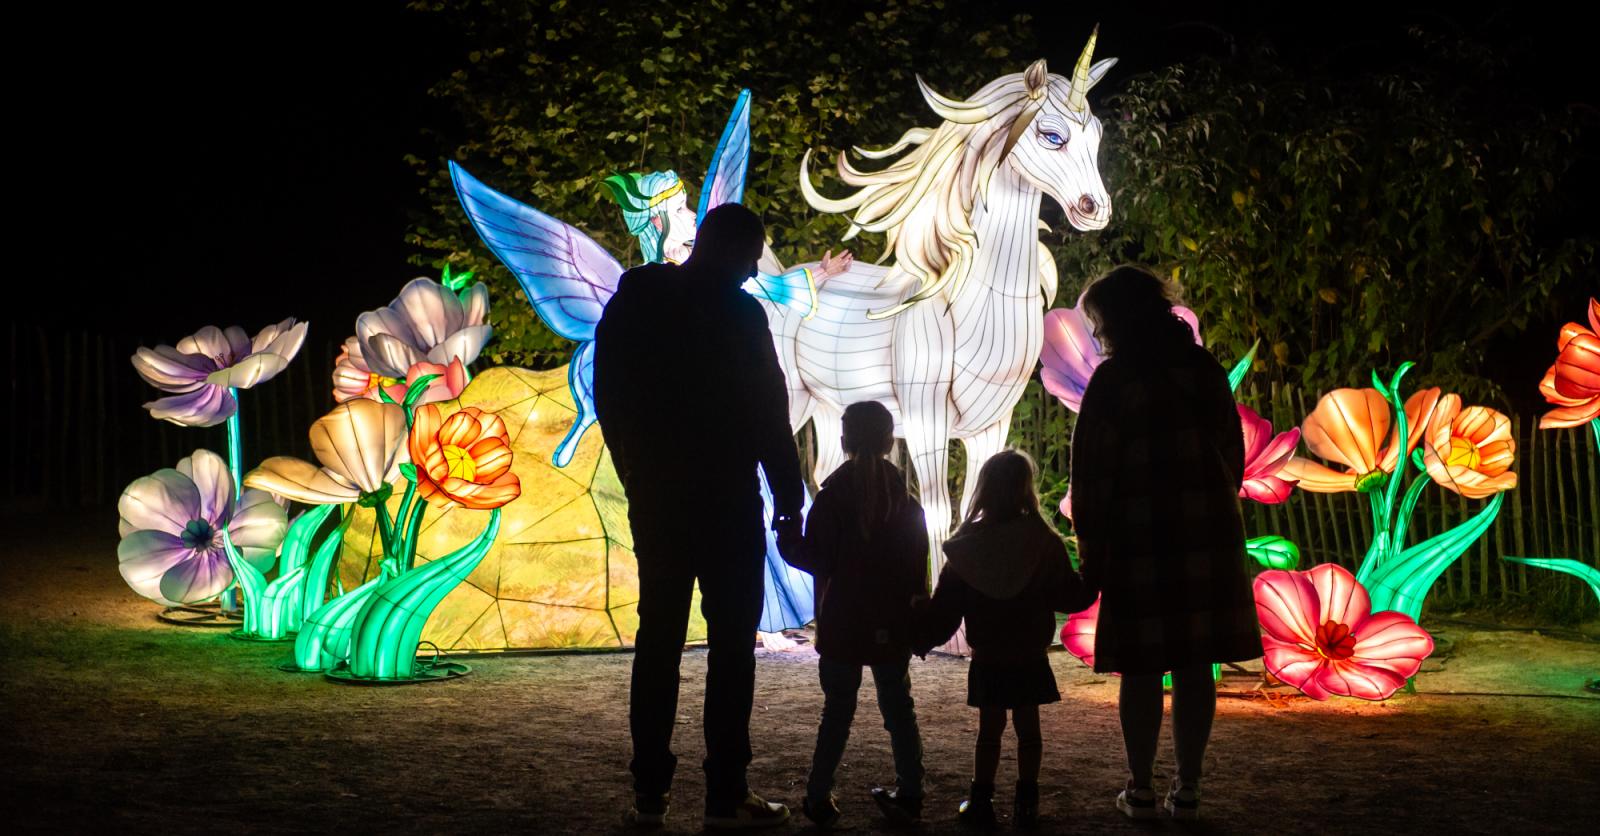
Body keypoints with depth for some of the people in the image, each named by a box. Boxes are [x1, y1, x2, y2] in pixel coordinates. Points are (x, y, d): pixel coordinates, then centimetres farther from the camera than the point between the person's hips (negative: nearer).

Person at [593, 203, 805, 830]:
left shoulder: (631, 302, 6)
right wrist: (788, 496, -3)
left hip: (656, 498, 5)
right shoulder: (739, 313, -10)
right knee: (731, 642, 0)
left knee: (659, 637, 10)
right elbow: (769, 411, -10)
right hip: (726, 501, -5)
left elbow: (610, 401, 10)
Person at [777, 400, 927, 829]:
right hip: (892, 624, 2)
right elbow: (919, 569, 3)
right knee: (898, 705, 11)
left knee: (838, 707, 4)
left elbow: (816, 560, -9)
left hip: (843, 623, -2)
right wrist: (920, 619, 11)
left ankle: (819, 798, 3)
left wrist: (786, 543, 8)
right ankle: (909, 797, 15)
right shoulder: (906, 502, 1)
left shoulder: (832, 498, -7)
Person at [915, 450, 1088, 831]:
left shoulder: (965, 547, -8)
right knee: (1028, 728, 10)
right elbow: (1071, 596, -6)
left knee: (989, 729, 10)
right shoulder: (1044, 543, -12)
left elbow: (944, 609, -5)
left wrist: (919, 639, 7)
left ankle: (981, 802, 10)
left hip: (987, 659, 1)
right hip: (1031, 658, -1)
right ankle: (1026, 803, 13)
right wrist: (1093, 584, 14)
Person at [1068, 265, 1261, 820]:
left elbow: (1092, 472, -7)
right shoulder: (1206, 370, 8)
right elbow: (1234, 456, 14)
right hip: (1208, 536, 4)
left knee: (1142, 668, 2)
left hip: (1138, 540, -4)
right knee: (1195, 666, 6)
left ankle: (1141, 791, 7)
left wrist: (1090, 546, -2)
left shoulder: (1114, 379, -6)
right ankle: (1187, 789, 11)